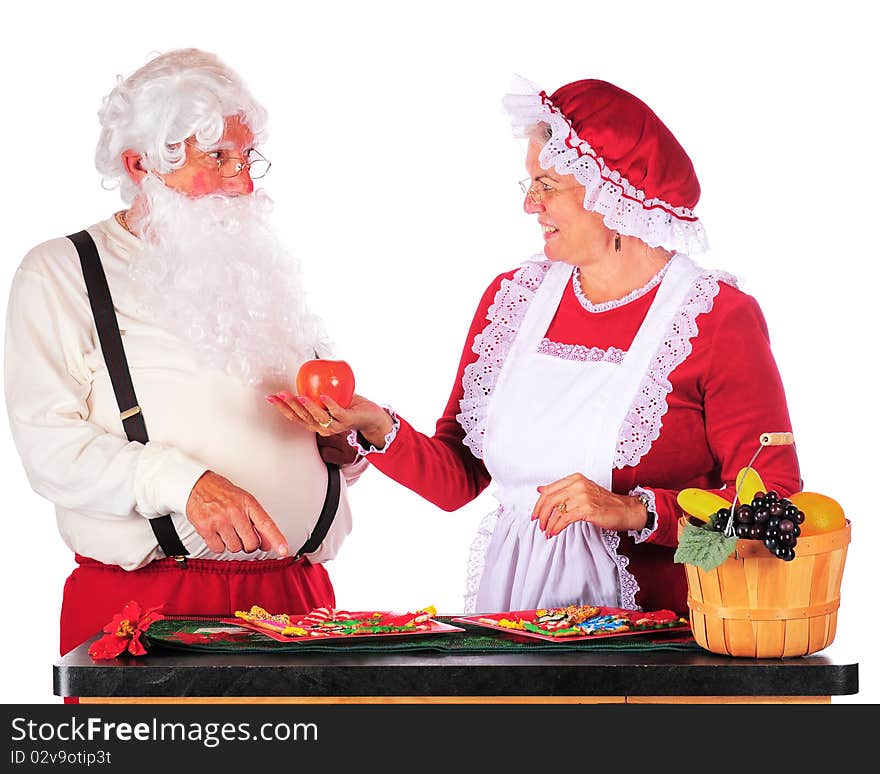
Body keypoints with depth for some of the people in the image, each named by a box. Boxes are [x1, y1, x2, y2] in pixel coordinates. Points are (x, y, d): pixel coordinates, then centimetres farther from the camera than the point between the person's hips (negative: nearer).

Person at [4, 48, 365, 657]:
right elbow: (49, 445, -10)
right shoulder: (59, 274, 4)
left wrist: (344, 442, 5)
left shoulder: (266, 270, 20)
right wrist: (184, 482, -23)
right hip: (142, 601, -4)